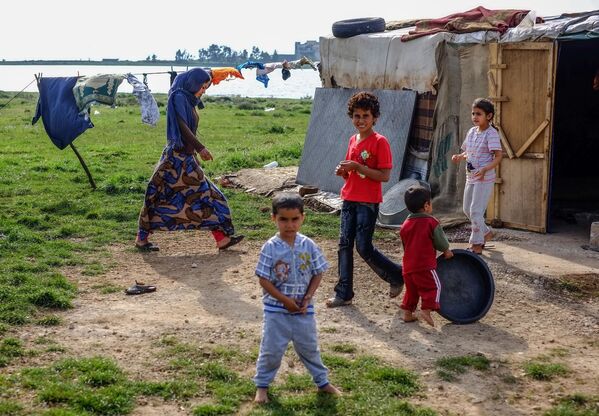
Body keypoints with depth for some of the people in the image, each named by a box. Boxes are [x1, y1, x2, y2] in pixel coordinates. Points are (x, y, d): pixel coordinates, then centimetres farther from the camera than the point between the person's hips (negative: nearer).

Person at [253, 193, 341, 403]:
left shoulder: (309, 245, -6)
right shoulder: (270, 247, -14)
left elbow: (317, 273, 1)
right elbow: (264, 280, -12)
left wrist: (307, 298, -10)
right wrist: (286, 300, -15)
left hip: (304, 309, 2)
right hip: (276, 309, -2)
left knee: (309, 348, 17)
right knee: (271, 350, 7)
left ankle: (322, 382, 33)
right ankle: (262, 385, 24)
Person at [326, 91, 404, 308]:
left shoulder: (380, 142, -11)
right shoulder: (353, 140, 11)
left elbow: (384, 176, -16)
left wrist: (357, 167, -21)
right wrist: (343, 171, -2)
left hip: (368, 202, -7)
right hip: (349, 199, 7)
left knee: (364, 247, -6)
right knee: (345, 245, 6)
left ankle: (397, 275, 17)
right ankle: (344, 293, 14)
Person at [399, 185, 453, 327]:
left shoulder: (405, 225, 10)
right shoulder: (431, 222, -9)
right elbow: (441, 241, -4)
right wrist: (446, 251, 17)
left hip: (408, 266, 6)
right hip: (425, 265, -6)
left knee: (411, 289, 20)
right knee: (433, 286, 4)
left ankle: (407, 312, 21)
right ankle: (426, 309, -10)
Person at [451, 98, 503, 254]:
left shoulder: (491, 133, -14)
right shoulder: (471, 132, 9)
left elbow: (498, 156, -19)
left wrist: (485, 169, -33)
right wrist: (460, 157, -3)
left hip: (484, 178, -8)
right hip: (470, 177, 8)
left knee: (476, 210, -7)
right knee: (467, 209, 16)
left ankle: (476, 244, 4)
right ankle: (486, 232, 35)